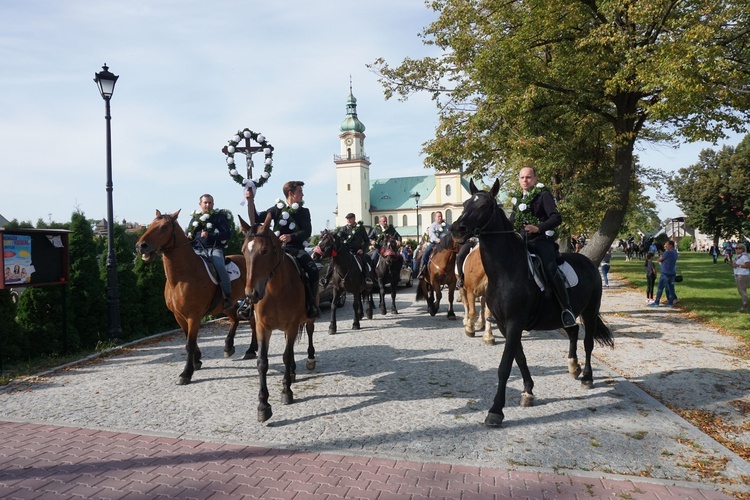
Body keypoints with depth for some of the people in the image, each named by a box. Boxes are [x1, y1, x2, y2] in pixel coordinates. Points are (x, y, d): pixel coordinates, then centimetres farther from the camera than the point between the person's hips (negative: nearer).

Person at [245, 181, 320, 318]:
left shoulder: (304, 212, 12)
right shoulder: (278, 208, 9)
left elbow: (307, 232, -1)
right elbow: (256, 218, 1)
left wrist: (291, 237, -20)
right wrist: (250, 201, -12)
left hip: (297, 249, 1)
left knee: (313, 271, -22)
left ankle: (311, 303, -10)